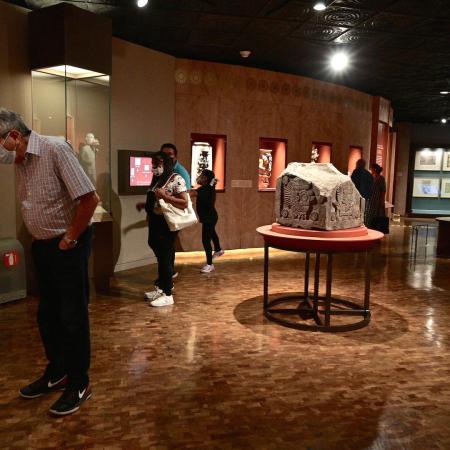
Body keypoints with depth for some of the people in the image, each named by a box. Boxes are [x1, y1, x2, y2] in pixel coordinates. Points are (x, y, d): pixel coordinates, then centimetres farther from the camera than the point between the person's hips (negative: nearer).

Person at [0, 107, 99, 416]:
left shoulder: (55, 149, -18)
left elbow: (89, 198, -23)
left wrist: (69, 240, -15)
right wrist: (40, 240, 9)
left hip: (68, 246, -8)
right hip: (42, 246, 8)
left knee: (73, 316, 2)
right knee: (47, 315, 17)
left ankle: (79, 384, 18)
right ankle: (57, 373, 36)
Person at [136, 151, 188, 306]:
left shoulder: (176, 179, -12)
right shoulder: (158, 180, 14)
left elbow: (184, 203, -19)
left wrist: (164, 196, -23)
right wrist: (145, 205, 11)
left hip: (167, 224, -8)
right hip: (155, 222, 8)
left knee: (165, 257, -3)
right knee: (160, 256, 15)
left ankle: (168, 295, 6)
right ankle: (160, 288, 27)